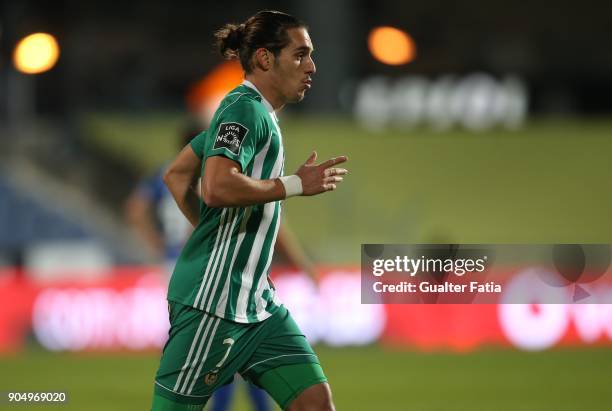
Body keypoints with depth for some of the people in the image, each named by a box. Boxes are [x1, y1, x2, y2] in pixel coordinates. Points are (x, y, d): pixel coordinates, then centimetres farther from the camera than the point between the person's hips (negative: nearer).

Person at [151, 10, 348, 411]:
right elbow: (217, 187, -27)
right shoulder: (245, 108, -12)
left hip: (256, 302, 10)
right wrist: (296, 184, -18)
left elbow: (176, 174, 25)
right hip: (213, 297, -10)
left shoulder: (259, 114, 18)